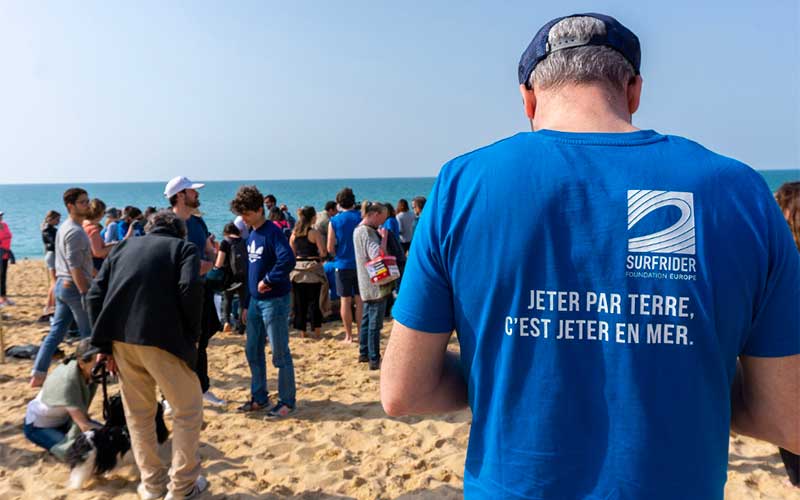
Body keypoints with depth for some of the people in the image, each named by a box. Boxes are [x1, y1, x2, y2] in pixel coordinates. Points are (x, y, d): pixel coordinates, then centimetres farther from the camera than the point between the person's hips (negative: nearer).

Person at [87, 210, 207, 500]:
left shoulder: (124, 246, 21)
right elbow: (190, 288, -12)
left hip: (121, 339, 5)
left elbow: (94, 296, 12)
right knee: (188, 410, 11)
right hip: (161, 339, -5)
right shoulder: (183, 247, 8)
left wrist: (104, 346, 13)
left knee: (138, 413, 19)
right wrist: (192, 335, -2)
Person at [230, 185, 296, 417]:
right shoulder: (251, 235, 12)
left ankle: (287, 401, 13)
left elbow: (288, 260, -32)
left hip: (274, 301, -9)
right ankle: (259, 398, 28)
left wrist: (267, 281, -22)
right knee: (253, 352, 14)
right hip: (256, 301, 9)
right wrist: (247, 304, 19)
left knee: (280, 354, 0)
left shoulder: (272, 233, -15)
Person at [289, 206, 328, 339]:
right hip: (313, 268, -4)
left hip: (297, 269, 4)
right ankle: (317, 330, 8)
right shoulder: (314, 233, -8)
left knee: (300, 302, 8)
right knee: (315, 301, 4)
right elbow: (323, 253, -10)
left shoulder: (294, 233, 7)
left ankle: (302, 331, 13)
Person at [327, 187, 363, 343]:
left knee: (345, 300, 6)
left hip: (343, 265, -1)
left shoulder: (334, 221, -5)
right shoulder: (362, 218, -3)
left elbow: (330, 249, -6)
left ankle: (349, 335, 10)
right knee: (360, 300, 9)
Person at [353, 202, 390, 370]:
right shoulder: (367, 232, -18)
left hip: (368, 285, 10)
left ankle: (364, 353, 28)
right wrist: (384, 238, -17)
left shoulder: (359, 229, 14)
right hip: (376, 285, -10)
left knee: (367, 318, 18)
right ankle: (374, 360, 2)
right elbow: (377, 255, -27)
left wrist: (379, 236, 8)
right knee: (375, 323, -4)